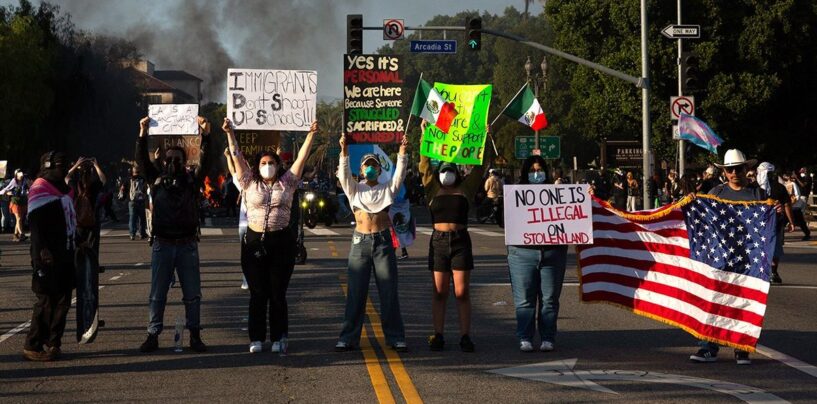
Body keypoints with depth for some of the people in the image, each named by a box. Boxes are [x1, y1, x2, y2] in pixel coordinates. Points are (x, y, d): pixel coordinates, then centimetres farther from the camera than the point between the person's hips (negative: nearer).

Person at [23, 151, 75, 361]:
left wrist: (74, 246, 21)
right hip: (48, 257, -9)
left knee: (62, 301, 8)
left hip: (65, 256, 9)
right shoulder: (40, 190, -10)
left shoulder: (64, 189, 17)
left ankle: (53, 343, 14)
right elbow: (35, 224, -17)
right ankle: (32, 346, -4)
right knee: (46, 302, -8)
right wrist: (42, 250, -25)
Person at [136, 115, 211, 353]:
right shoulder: (157, 181, 6)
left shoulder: (192, 181, 4)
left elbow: (205, 162, -6)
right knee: (157, 293, 3)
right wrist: (142, 135, -12)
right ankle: (153, 335, 7)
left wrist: (206, 135, -17)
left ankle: (195, 335, 11)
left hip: (187, 244, 0)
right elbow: (142, 161, -1)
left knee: (192, 293, 4)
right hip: (162, 244, 0)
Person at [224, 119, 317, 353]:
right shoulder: (250, 183, 7)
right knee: (257, 293, 4)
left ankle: (279, 338, 10)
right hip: (254, 241, 0)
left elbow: (301, 158, 4)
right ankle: (256, 338, 9)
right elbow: (237, 157, 3)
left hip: (282, 242, 0)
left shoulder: (287, 183, 8)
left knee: (278, 293, 3)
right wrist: (230, 134, -3)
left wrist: (311, 135, -2)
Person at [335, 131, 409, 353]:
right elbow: (344, 174, -5)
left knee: (389, 292, 1)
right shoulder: (355, 189, 10)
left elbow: (399, 174, -1)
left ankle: (395, 337, 5)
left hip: (383, 242, 0)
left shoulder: (387, 189, 11)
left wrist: (402, 152, -15)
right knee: (355, 293, 0)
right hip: (360, 241, 0)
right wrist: (344, 151, -20)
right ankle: (348, 338, 3)